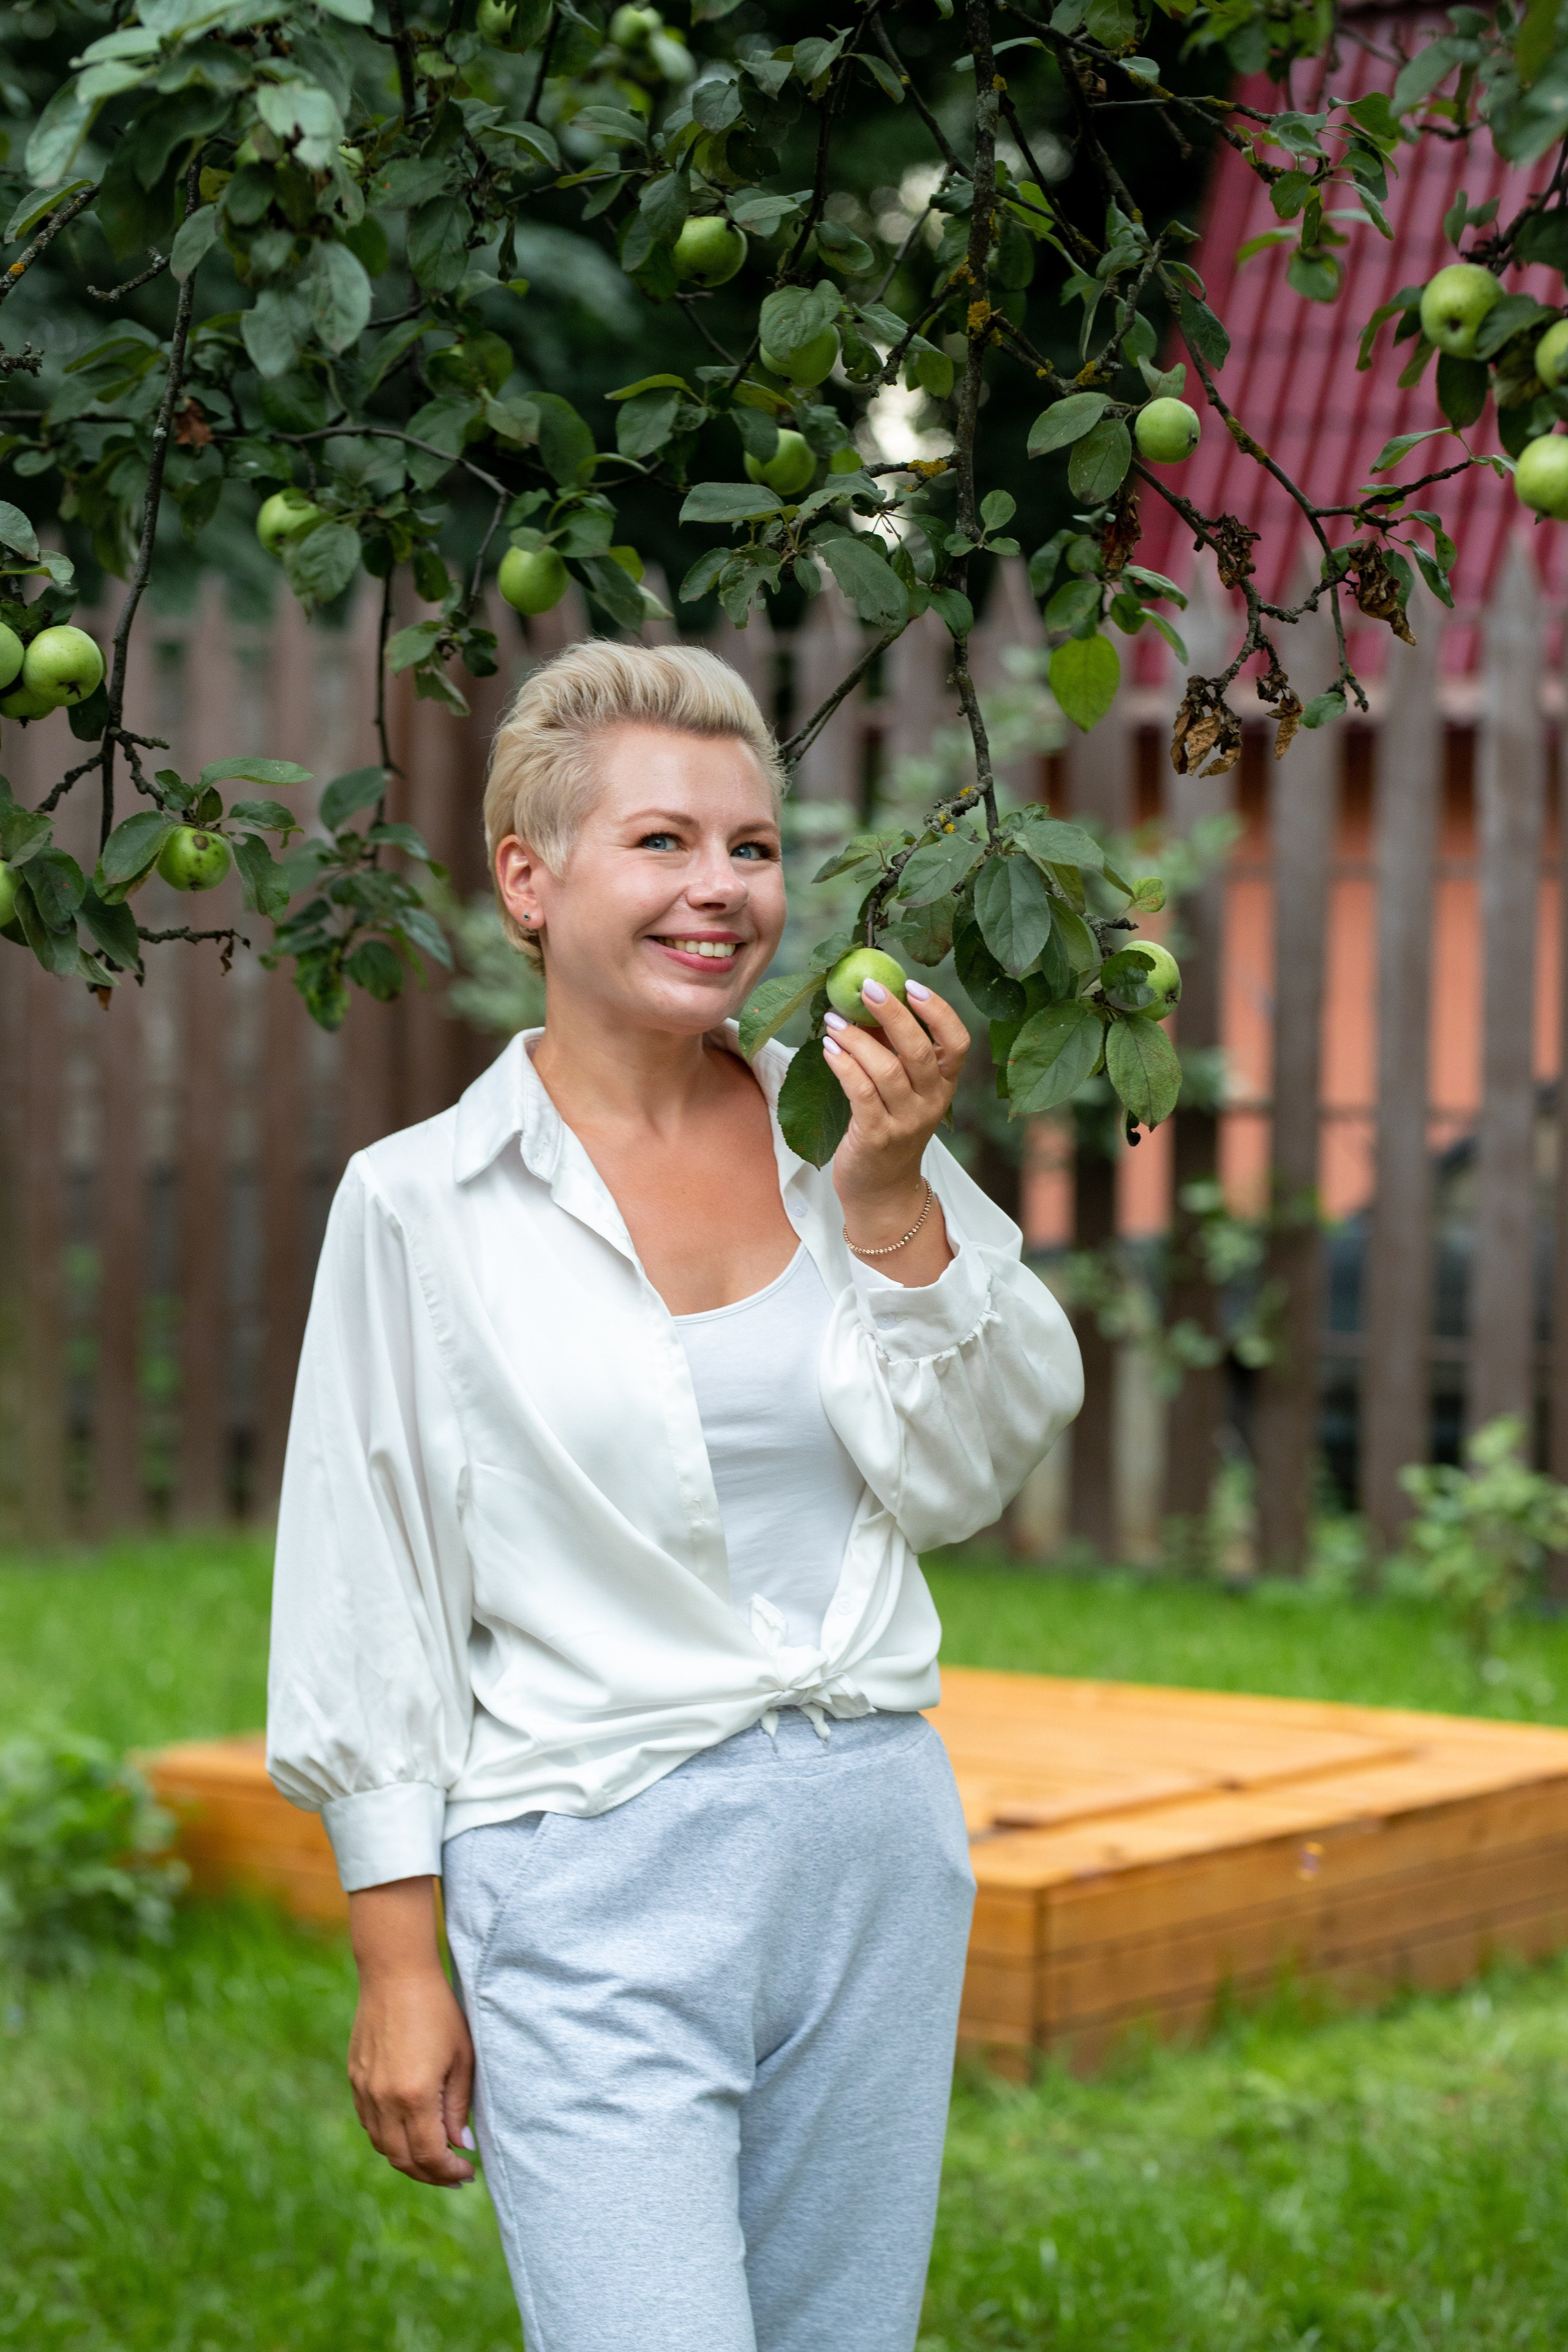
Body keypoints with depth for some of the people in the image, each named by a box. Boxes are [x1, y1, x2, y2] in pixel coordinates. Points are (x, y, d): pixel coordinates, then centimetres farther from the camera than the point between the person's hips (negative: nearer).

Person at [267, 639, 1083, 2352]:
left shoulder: (849, 1138, 5)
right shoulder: (423, 1202, -5)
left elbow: (959, 1484, 4)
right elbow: (365, 1600, -2)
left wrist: (892, 1200, -8)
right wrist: (398, 1963, -3)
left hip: (877, 1849, 4)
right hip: (598, 1885, -4)